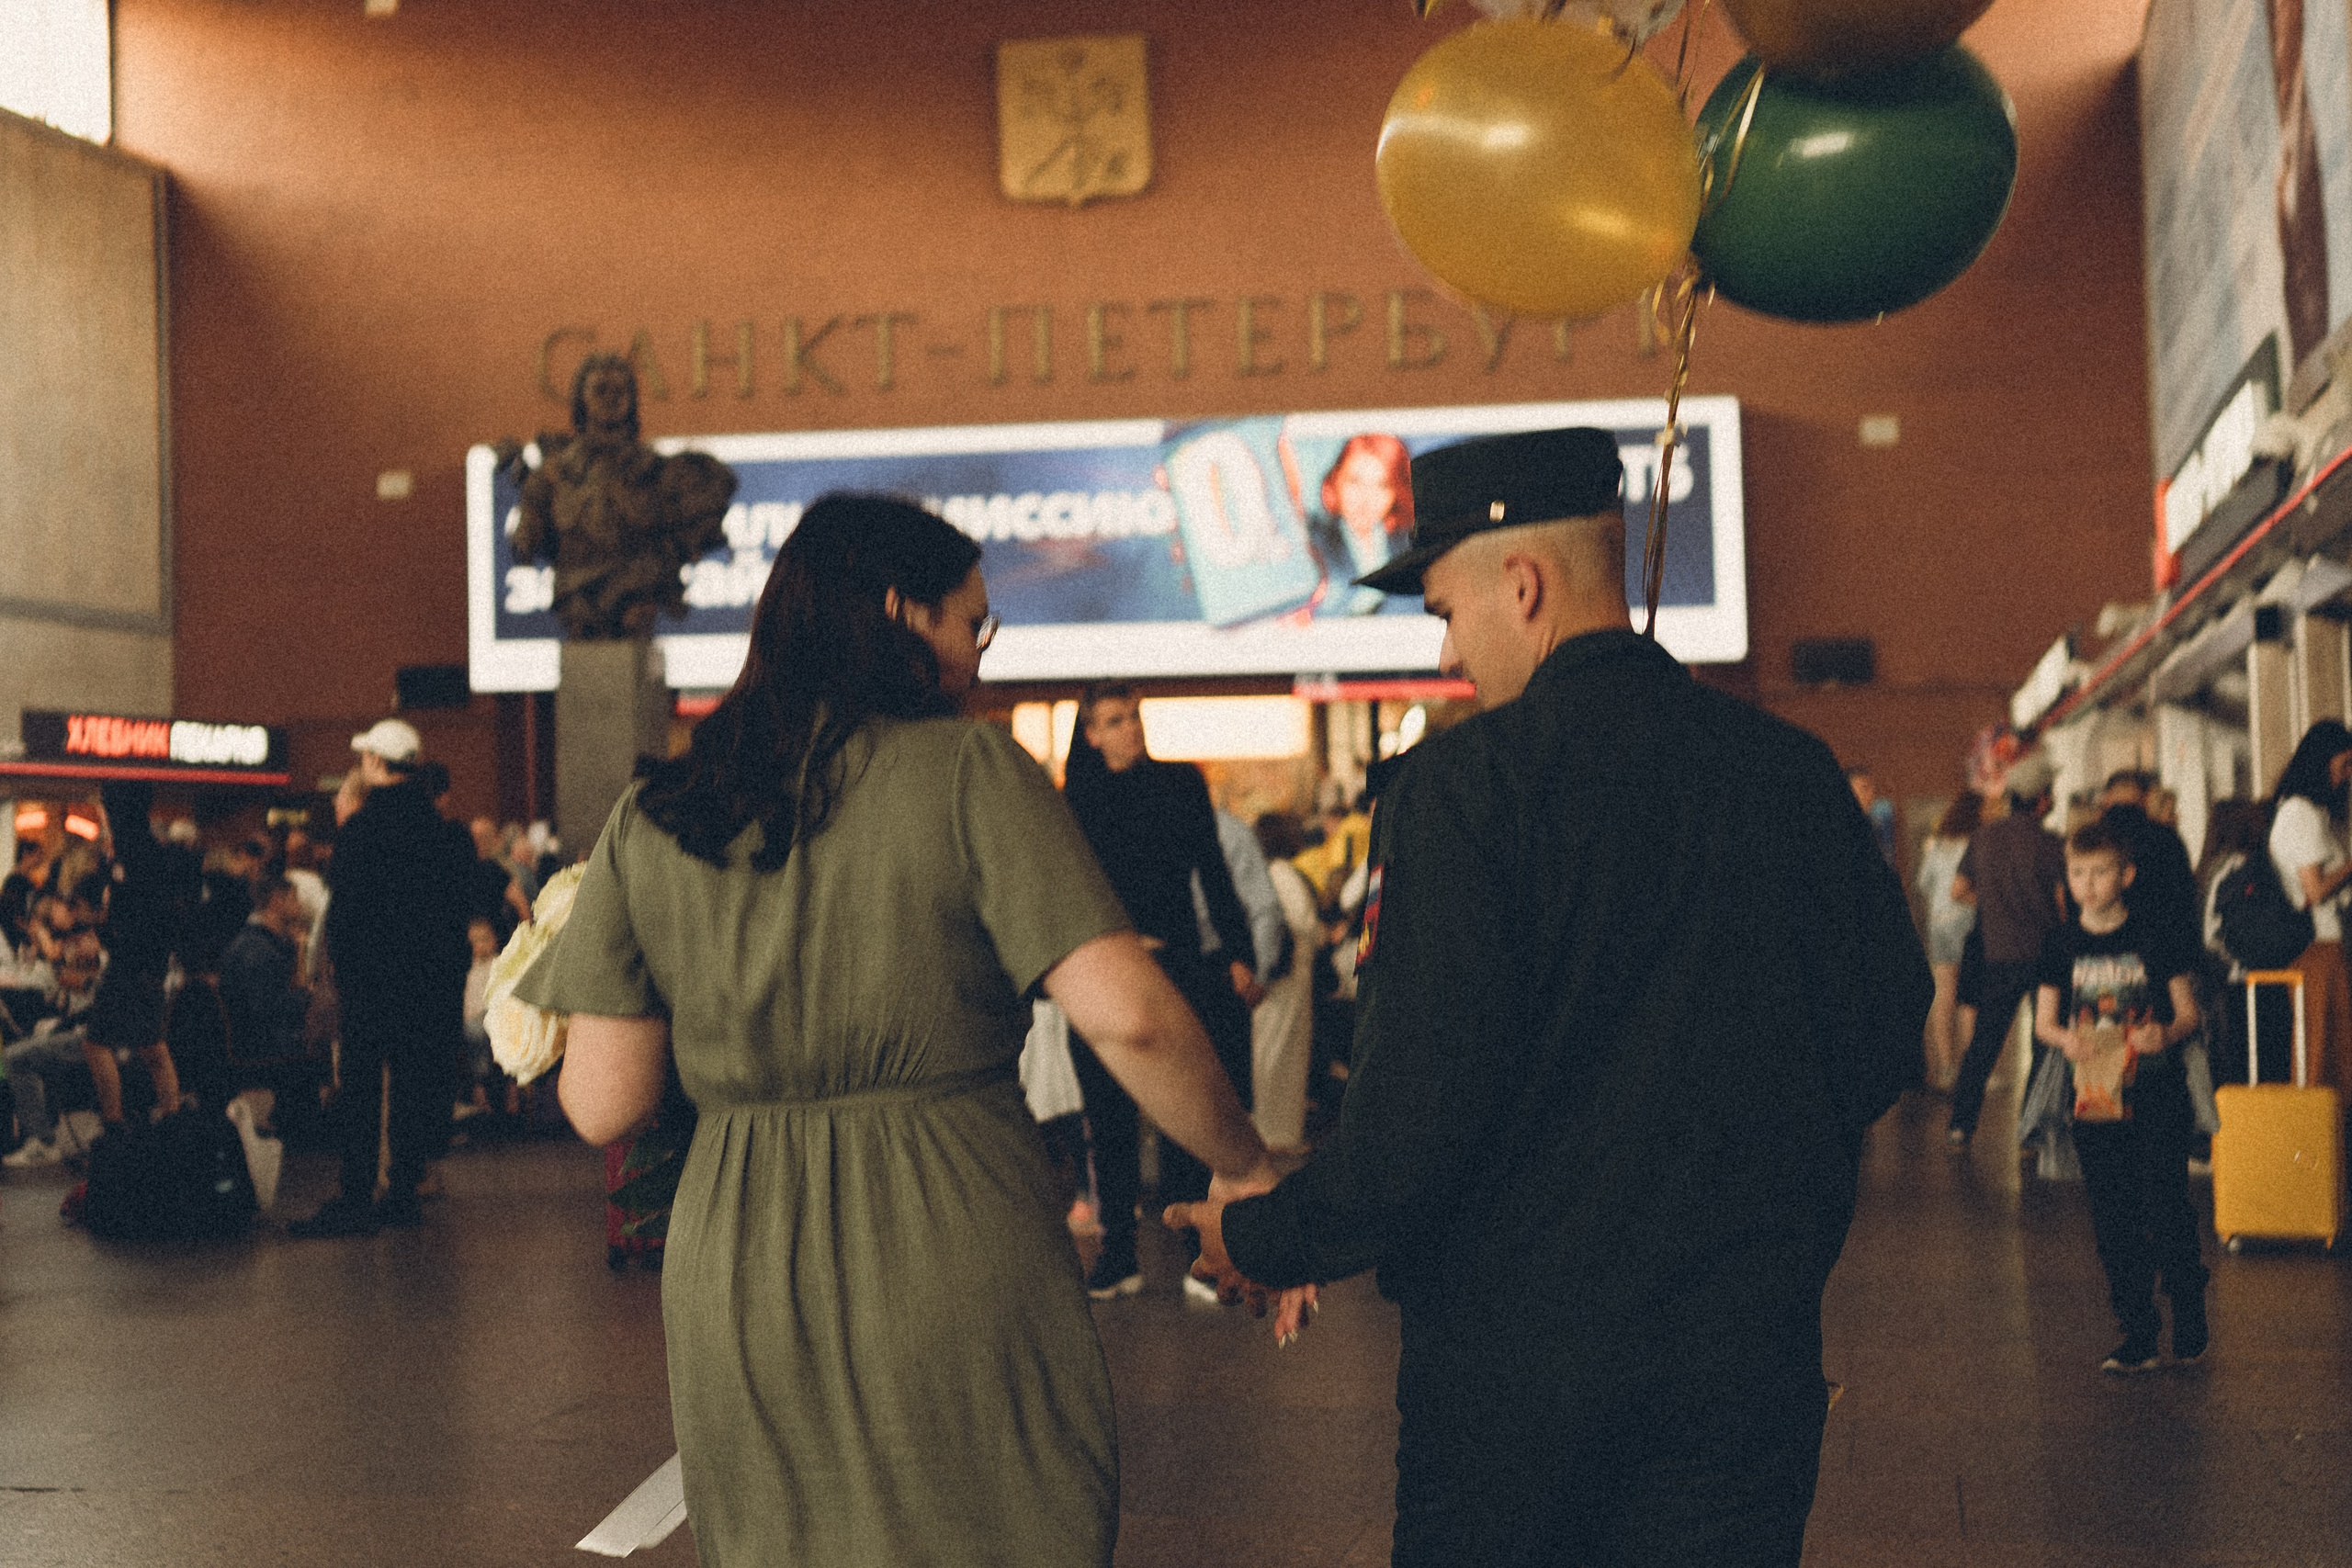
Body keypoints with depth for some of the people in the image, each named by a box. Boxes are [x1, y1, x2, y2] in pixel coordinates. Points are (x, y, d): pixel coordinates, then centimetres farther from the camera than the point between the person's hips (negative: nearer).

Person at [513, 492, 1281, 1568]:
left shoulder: (652, 821, 3)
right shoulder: (969, 773, -7)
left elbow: (602, 1107, 2)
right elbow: (1128, 1016, -16)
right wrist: (1244, 1171, -3)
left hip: (737, 1289, 4)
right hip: (955, 1270, -3)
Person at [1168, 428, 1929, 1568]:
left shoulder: (1461, 784, -13)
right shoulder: (1794, 770, 1)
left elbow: (1417, 1111, -18)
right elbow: (1882, 1043, 7)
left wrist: (1265, 1244, -2)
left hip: (1516, 1355, -3)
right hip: (1751, 1357, 4)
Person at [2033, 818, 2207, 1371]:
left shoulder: (2156, 936, -2)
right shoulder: (2061, 945, 5)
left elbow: (2188, 1012, 2)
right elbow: (2043, 1021, 8)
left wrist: (2167, 1034, -20)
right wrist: (2065, 1038, -14)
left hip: (2157, 1097, -3)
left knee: (2165, 1210, -7)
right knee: (2113, 1221, 5)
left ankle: (2189, 1322, 12)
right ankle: (2137, 1334, 14)